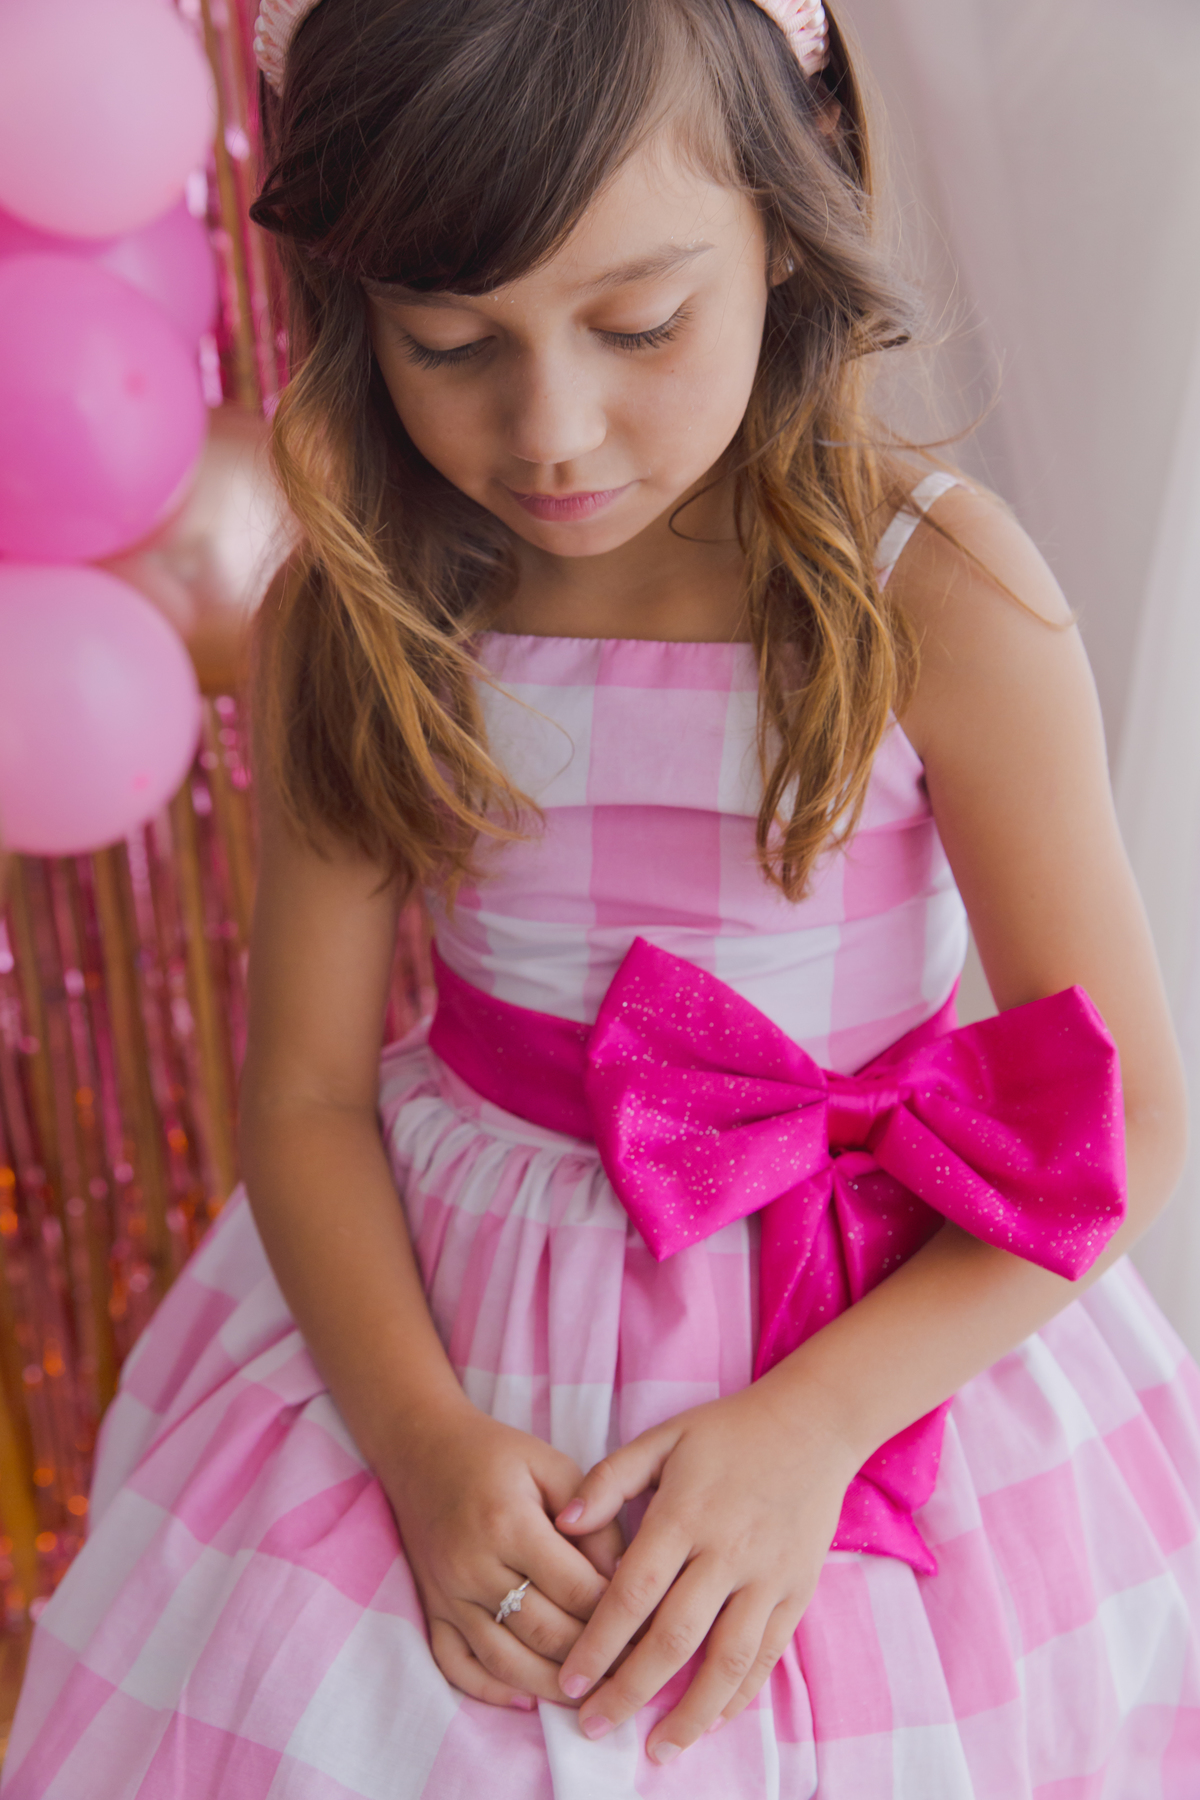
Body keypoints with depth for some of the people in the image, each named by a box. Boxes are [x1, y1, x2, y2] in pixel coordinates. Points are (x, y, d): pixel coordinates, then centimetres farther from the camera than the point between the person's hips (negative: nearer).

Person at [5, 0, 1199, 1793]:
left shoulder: (936, 597, -18)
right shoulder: (350, 621, -9)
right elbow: (308, 1089, -5)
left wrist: (812, 1420, -21)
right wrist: (415, 1432, -20)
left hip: (890, 1324, -1)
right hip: (434, 1314, 2)